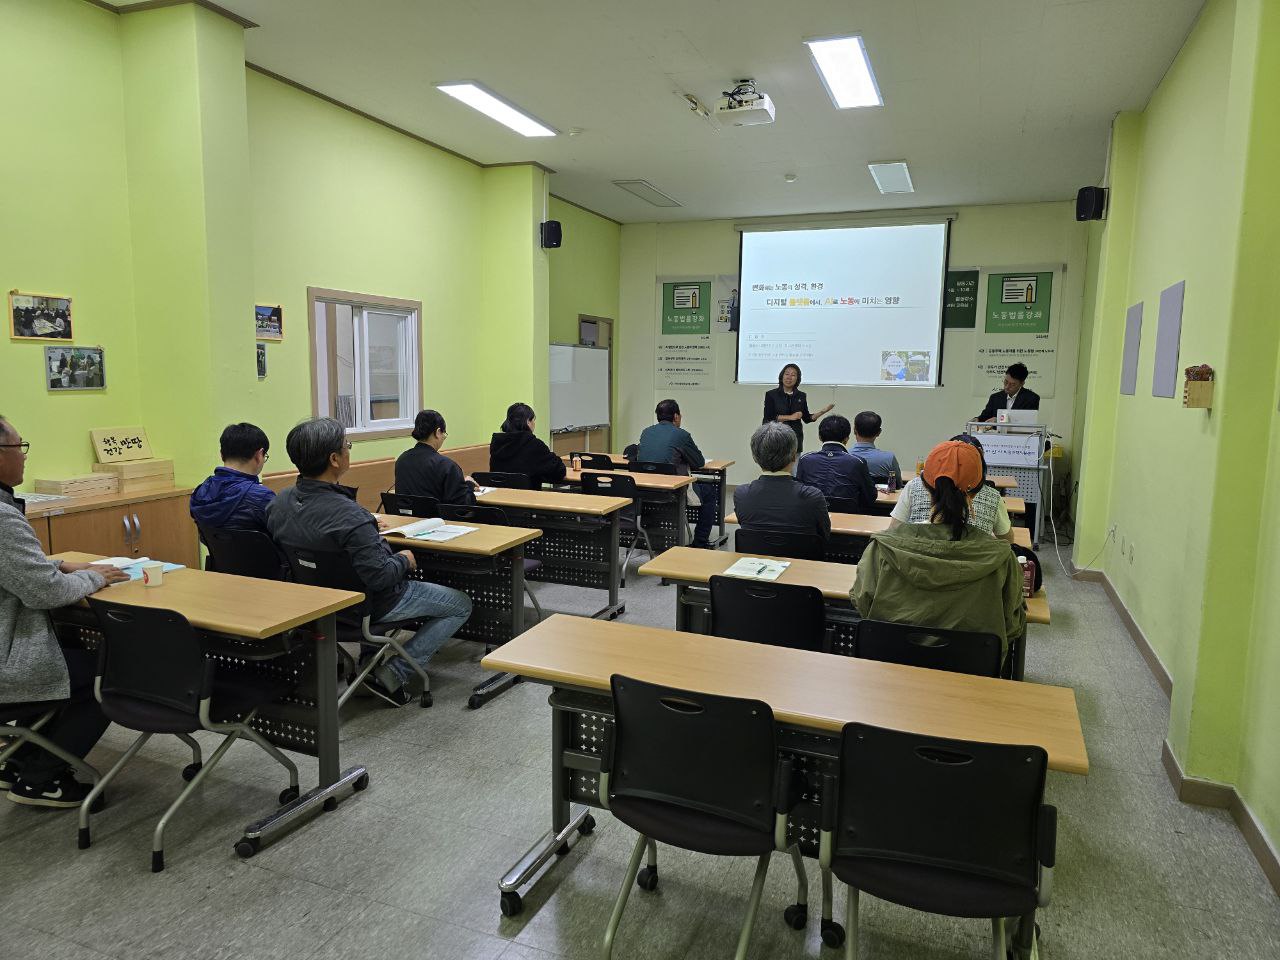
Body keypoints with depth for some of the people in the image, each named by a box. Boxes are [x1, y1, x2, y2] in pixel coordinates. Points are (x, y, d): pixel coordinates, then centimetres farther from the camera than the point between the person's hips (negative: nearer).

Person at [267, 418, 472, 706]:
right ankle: (393, 674, 2)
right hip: (369, 605, -8)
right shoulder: (348, 516, -35)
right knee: (461, 604, 6)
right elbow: (380, 575, -32)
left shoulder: (279, 503, -9)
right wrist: (404, 561, -12)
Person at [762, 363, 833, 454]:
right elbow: (768, 417, -7)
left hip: (796, 437, 2)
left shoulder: (801, 396, 10)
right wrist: (790, 417, -11)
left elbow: (807, 418, 16)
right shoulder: (771, 395, 1)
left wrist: (823, 411, 3)